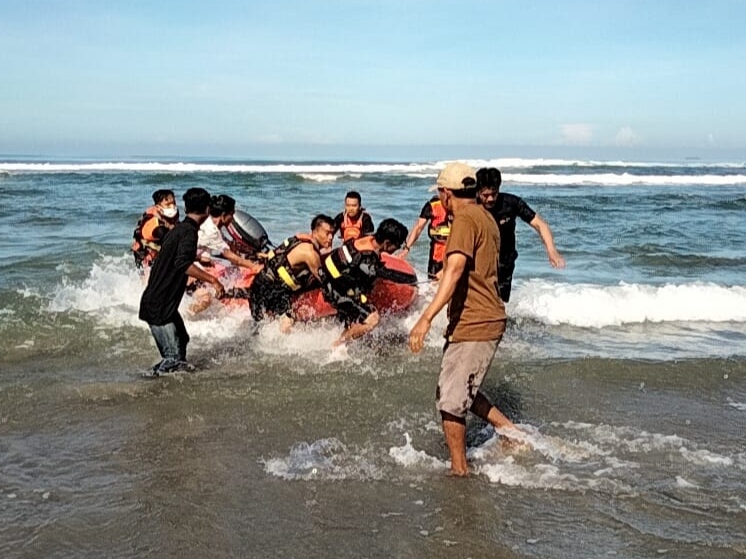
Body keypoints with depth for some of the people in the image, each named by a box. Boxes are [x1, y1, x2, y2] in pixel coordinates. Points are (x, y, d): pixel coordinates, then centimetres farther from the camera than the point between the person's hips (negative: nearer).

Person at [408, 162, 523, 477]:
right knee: (460, 392, 20)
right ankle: (512, 433, 24)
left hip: (472, 325, -10)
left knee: (450, 400, -3)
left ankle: (459, 470, 6)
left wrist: (427, 318, -36)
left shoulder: (465, 220, -15)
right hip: (486, 319, 10)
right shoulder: (486, 218, 16)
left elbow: (456, 269, -30)